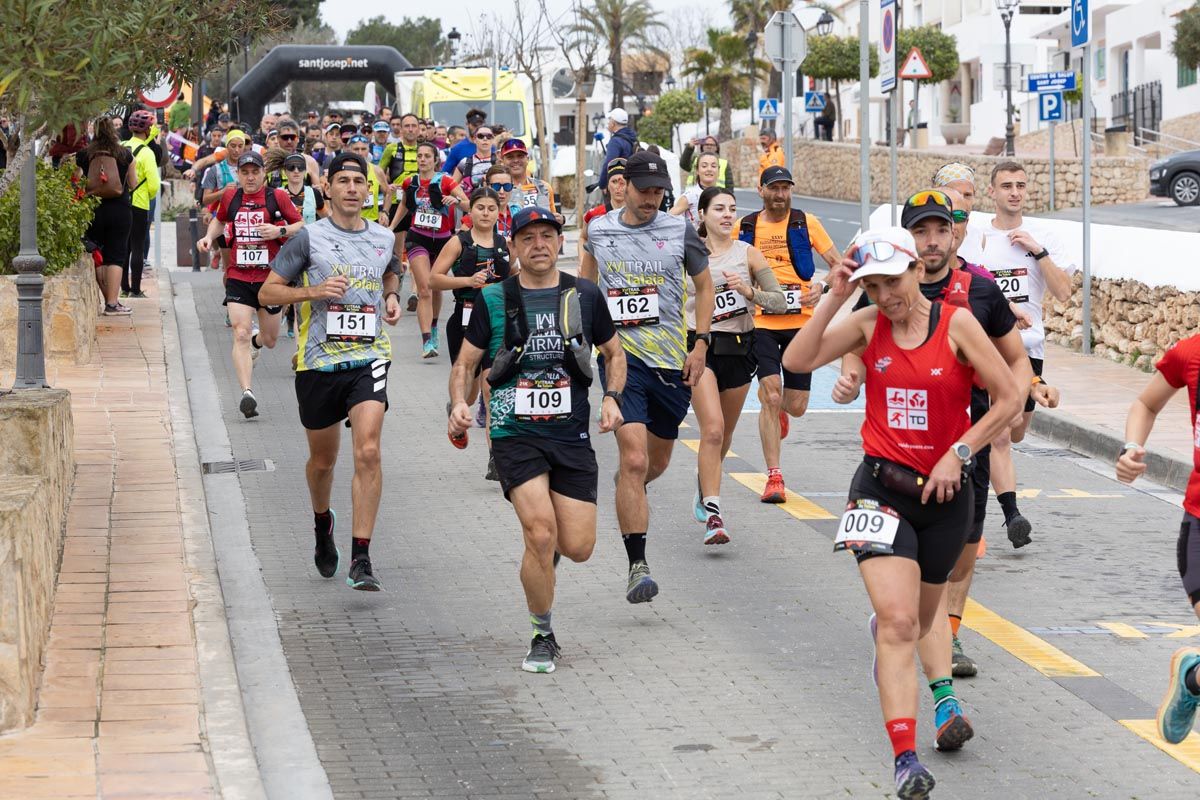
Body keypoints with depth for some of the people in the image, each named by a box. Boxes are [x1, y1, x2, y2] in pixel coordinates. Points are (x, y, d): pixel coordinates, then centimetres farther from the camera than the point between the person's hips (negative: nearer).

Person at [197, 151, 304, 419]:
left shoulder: (277, 197, -3)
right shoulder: (230, 196, 5)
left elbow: (302, 226, 0)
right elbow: (219, 220, 25)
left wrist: (280, 230, -18)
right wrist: (209, 236, 6)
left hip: (270, 276, 0)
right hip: (238, 277, 0)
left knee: (270, 340, 14)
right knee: (240, 334, -17)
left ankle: (256, 341, 52)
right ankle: (247, 393, -21)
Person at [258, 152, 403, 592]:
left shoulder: (383, 238, 8)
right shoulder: (309, 237, -3)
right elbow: (268, 291, -1)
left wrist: (392, 298, 9)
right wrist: (313, 291, -16)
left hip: (369, 358, 1)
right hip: (319, 360, -1)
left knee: (368, 452, -18)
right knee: (323, 459, 14)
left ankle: (361, 558, -16)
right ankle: (322, 524, 46)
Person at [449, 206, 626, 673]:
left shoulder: (584, 296, 5)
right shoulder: (493, 300, 1)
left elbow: (614, 353, 18)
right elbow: (465, 363, 10)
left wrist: (612, 397, 0)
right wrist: (459, 404, -9)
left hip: (573, 437, 2)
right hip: (516, 435, -2)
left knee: (578, 548, -3)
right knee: (541, 534, -19)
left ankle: (542, 551, 37)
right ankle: (543, 638, 1)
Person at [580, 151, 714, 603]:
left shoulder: (680, 232, 0)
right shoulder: (598, 231, 3)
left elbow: (705, 285, 11)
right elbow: (586, 281, 22)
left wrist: (701, 344, 3)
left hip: (672, 360, 2)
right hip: (621, 355, -2)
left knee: (658, 460, 17)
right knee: (634, 457, -18)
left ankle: (627, 489, 55)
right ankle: (637, 565, -16)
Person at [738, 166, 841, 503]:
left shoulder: (806, 223, 1)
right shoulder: (744, 227, 4)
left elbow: (839, 265, 3)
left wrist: (821, 286, -16)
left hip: (801, 321, 1)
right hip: (760, 322, -1)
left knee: (796, 407, 5)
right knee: (770, 396, -15)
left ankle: (778, 411, 44)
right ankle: (774, 477, -8)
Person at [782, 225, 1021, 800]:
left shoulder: (956, 323, -6)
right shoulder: (867, 323, 0)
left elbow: (1009, 397, -5)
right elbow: (798, 360, -12)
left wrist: (959, 453, -10)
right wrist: (835, 297, -16)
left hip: (944, 490, 1)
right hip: (882, 487, -1)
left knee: (923, 616, 19)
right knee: (899, 623, -16)